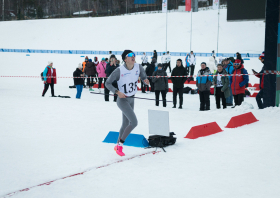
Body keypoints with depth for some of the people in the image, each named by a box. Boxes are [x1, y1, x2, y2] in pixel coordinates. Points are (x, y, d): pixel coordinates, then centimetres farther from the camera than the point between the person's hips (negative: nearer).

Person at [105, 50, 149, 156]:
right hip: (122, 100, -7)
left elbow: (143, 76, 10)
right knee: (134, 122, -18)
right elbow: (108, 83, -12)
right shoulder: (119, 70, -20)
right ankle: (120, 144, -2)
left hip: (131, 100, 7)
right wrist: (117, 92, -24)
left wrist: (145, 80, -14)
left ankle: (117, 146, 36)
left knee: (126, 123, 17)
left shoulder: (138, 67, -6)